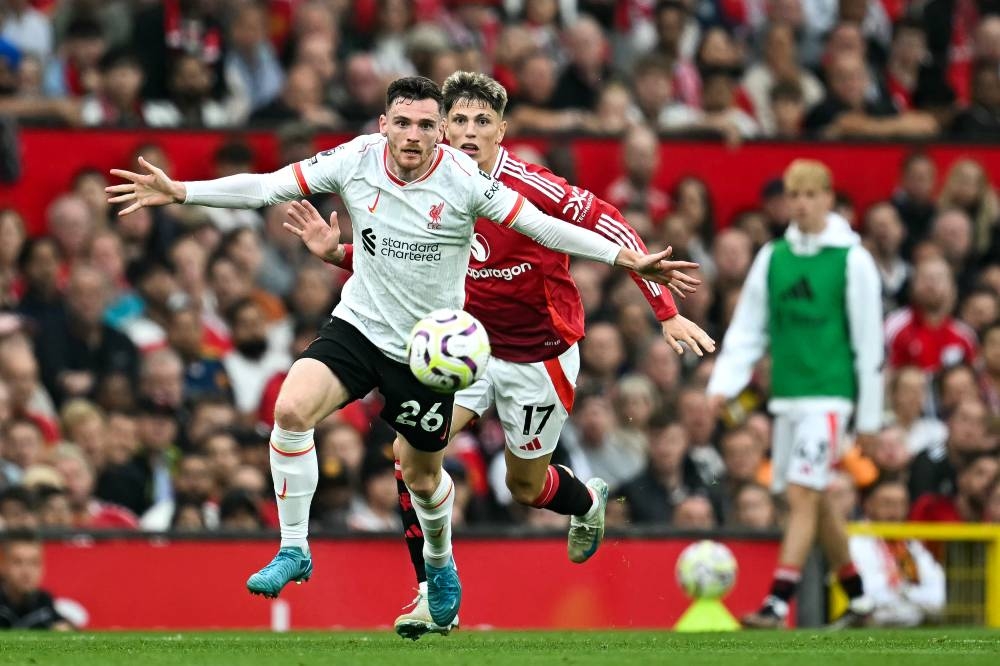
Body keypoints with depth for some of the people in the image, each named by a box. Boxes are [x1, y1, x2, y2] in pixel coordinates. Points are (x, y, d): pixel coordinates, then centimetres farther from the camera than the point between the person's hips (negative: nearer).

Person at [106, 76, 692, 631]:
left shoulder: (463, 180, -17)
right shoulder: (355, 160, -11)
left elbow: (538, 225, -14)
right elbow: (265, 187, -7)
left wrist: (625, 259, -21)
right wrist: (179, 192, -15)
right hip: (358, 328, 1)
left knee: (422, 476, 11)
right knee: (291, 409, -25)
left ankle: (440, 563, 46)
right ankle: (294, 551, -9)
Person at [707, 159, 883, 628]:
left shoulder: (852, 260, -5)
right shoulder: (772, 257, 9)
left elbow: (869, 342, -3)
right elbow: (747, 329, 10)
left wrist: (869, 417, -3)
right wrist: (722, 386, -3)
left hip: (829, 394, -6)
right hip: (786, 396, 6)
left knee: (802, 495, -15)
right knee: (817, 503, 11)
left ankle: (777, 605, -19)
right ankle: (858, 600, 24)